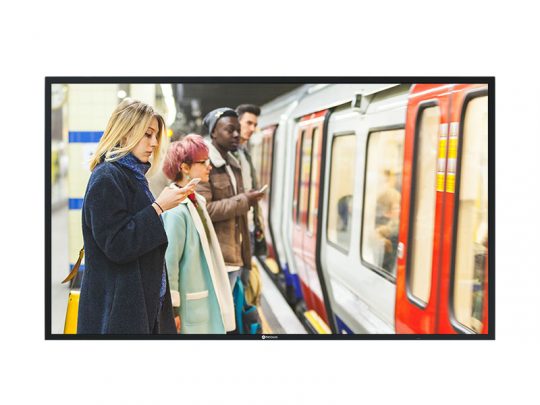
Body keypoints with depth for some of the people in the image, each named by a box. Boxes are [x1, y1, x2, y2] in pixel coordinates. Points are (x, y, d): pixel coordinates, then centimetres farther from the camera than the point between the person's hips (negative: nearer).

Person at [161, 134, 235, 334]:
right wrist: (171, 309, -17)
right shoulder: (176, 210, -19)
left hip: (206, 302, 9)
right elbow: (169, 262, -19)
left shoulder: (197, 202, 8)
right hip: (189, 308, -9)